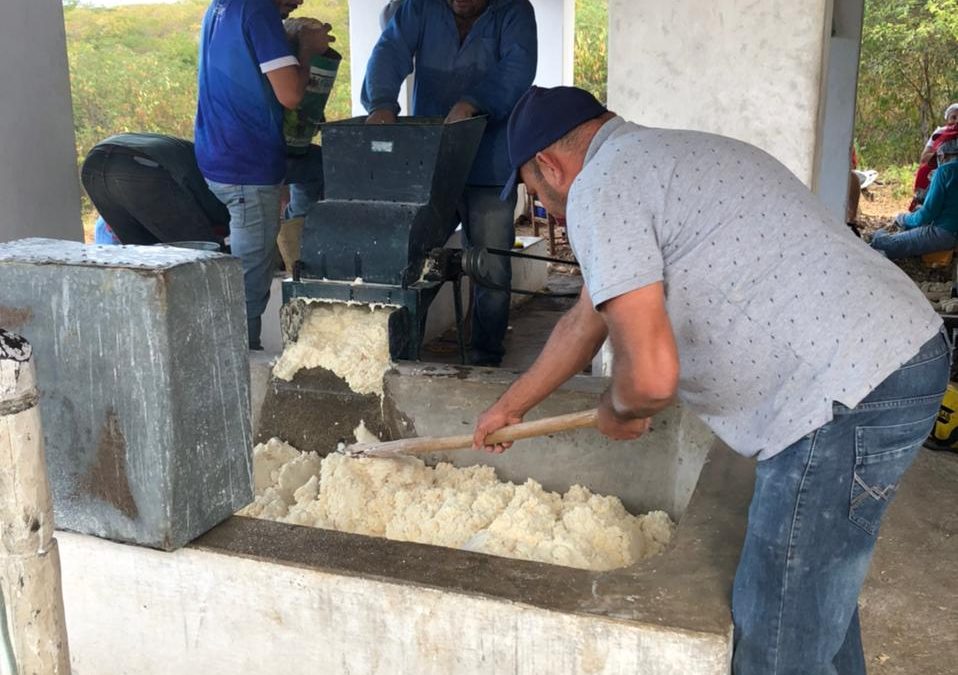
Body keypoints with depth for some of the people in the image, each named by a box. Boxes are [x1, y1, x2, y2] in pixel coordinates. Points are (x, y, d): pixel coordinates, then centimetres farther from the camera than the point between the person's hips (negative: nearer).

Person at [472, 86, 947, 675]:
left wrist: (618, 413, 5)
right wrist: (510, 406, 38)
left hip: (848, 393, -10)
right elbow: (585, 322, 30)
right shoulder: (657, 159, 22)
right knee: (819, 591, 26)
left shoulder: (598, 188, -10)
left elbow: (650, 375, -19)